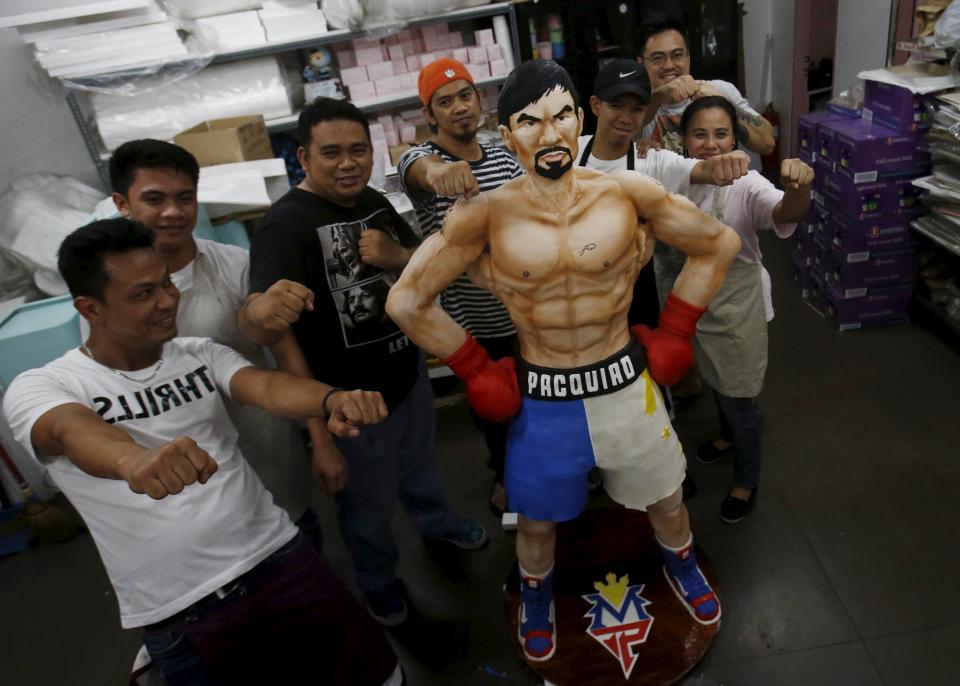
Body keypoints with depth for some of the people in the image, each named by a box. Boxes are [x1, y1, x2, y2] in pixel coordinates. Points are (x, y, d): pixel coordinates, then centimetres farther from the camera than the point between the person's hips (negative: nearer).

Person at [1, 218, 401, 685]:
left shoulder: (201, 353, 3)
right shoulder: (39, 387, -7)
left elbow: (267, 387, -16)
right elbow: (73, 431, -30)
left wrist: (331, 399, -39)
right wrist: (134, 461, -54)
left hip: (280, 559, 3)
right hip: (181, 618, -2)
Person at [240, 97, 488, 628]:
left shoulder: (374, 202, -1)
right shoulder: (286, 224, -25)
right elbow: (256, 320, -37)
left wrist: (396, 255, -19)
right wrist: (265, 310, -62)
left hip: (407, 372, 7)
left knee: (419, 464, 31)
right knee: (368, 503, 16)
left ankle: (436, 522, 61)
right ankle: (377, 579, 45)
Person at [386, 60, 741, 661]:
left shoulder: (627, 192, -12)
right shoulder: (485, 216, -15)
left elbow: (719, 244, 1)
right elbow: (407, 302, -9)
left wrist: (674, 332, 1)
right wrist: (476, 370, -6)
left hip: (628, 386, 1)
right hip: (542, 399, -1)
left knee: (667, 502, 23)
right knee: (537, 523, 20)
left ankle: (682, 565, 59)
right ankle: (536, 595, 55)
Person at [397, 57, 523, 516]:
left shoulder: (504, 158, 3)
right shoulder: (421, 159, -14)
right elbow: (419, 169, -39)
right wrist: (439, 169, -64)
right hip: (472, 317, -4)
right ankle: (506, 472, 44)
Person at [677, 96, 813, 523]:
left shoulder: (746, 186, -24)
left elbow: (787, 213, -42)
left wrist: (800, 186, -67)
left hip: (736, 307, -5)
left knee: (738, 398, 9)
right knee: (715, 383, 27)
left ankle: (747, 481, 33)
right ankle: (729, 437, 56)